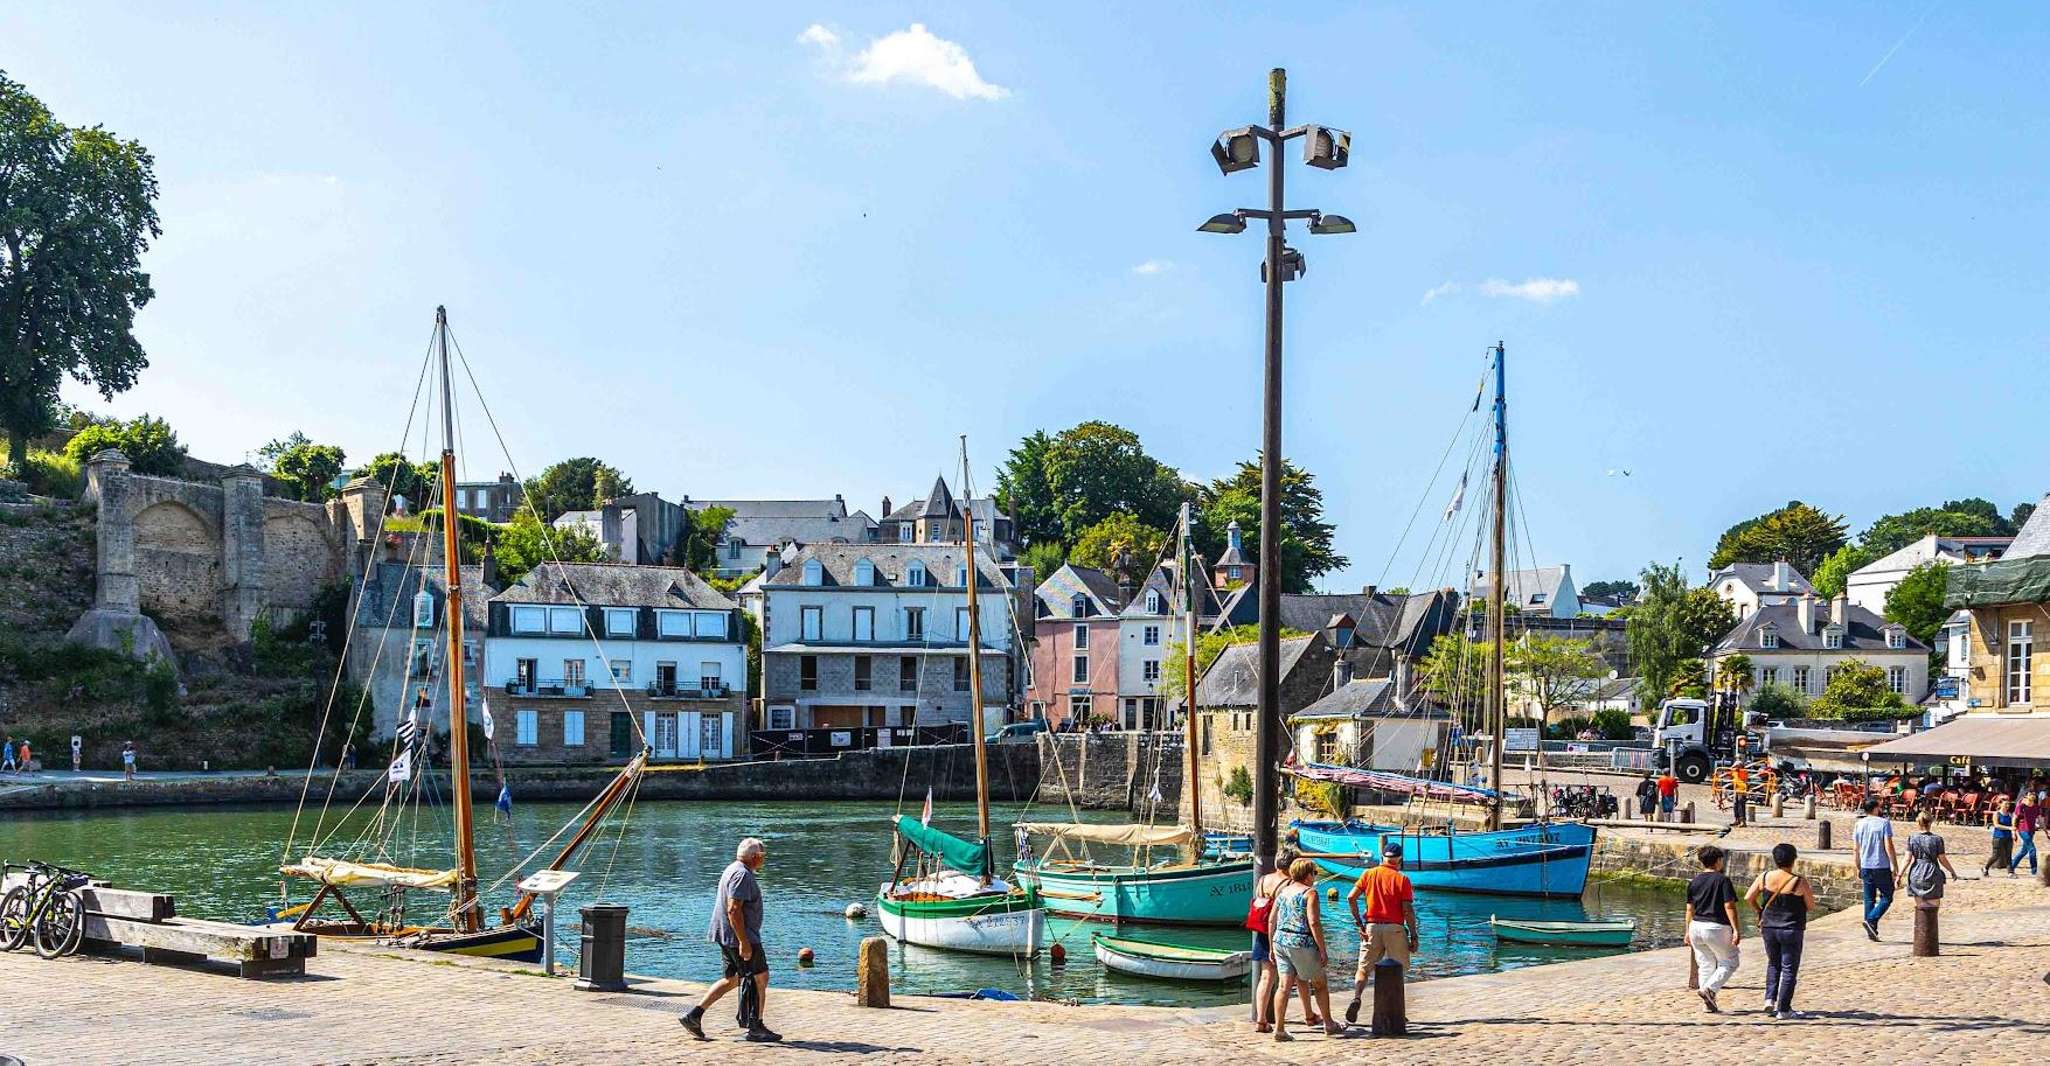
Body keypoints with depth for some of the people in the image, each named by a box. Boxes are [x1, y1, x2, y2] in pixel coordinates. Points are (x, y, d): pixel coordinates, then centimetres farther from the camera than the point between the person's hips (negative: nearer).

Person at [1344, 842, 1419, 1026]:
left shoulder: (1369, 874, 5)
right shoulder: (1402, 879, -3)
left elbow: (1351, 897, -3)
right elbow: (1408, 910, -7)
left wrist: (1358, 922, 2)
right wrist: (1413, 936, -2)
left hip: (1372, 927, 2)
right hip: (1395, 928, -2)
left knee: (1364, 968, 7)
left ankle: (1356, 997, -17)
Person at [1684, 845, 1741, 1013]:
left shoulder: (1694, 881, 8)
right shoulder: (1723, 879, -8)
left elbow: (1689, 909, 11)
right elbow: (1729, 906, -13)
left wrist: (1688, 931, 19)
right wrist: (1736, 930, -12)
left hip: (1696, 927, 5)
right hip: (1717, 928, -5)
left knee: (1705, 965, 14)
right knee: (1729, 963, 9)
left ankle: (1708, 1002, 11)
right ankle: (1709, 989, -11)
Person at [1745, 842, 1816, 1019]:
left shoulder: (1764, 877, -5)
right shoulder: (1799, 882, -14)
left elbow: (1748, 898, -1)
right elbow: (1811, 907, -4)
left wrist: (1759, 910, 17)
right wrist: (1810, 892, 15)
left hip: (1769, 928, 4)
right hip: (1791, 930, -3)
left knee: (1773, 963, 24)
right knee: (1789, 969, 6)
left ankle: (1770, 999, 11)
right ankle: (1783, 1010, 7)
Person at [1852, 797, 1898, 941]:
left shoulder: (1859, 824, 7)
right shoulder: (1884, 823, -8)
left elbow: (1856, 849, 9)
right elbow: (1888, 847, -13)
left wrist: (1858, 868, 17)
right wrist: (1895, 866, -8)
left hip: (1866, 868, 5)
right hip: (1882, 867, -5)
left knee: (1869, 899, 9)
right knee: (1886, 898, 5)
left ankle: (1871, 932, 8)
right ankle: (1871, 920, -14)